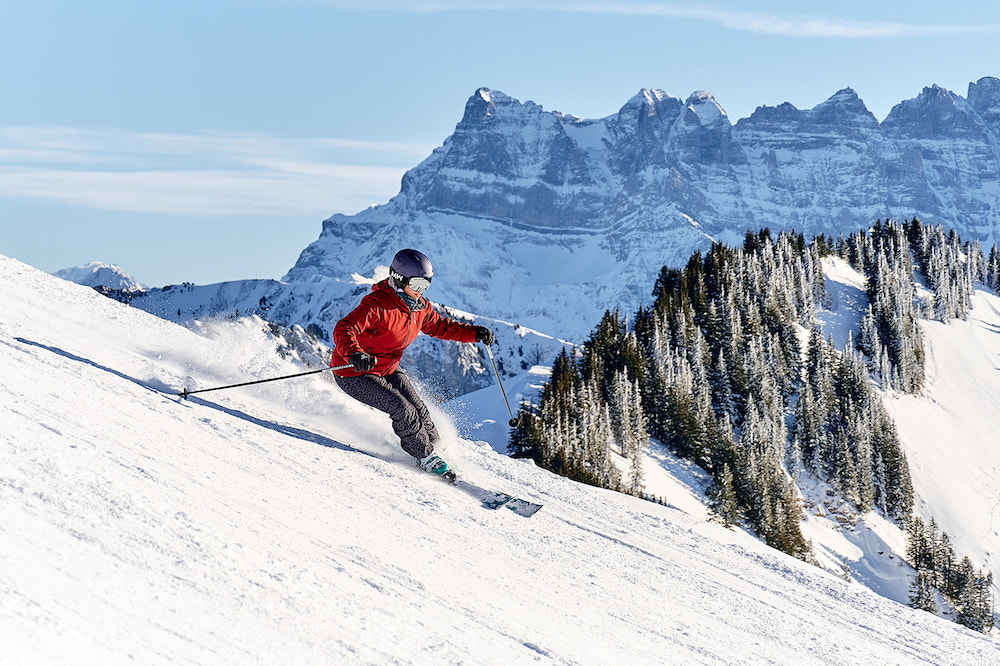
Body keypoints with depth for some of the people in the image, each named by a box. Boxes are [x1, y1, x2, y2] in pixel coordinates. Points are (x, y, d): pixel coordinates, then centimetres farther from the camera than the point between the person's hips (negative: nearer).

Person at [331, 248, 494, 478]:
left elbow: (439, 326, 13)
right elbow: (344, 330, -37)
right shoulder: (377, 305, -29)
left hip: (387, 370, 8)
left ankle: (434, 444, 22)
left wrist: (475, 333, -1)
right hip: (354, 374, -8)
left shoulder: (420, 307, -2)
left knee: (419, 410, -1)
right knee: (403, 410, -17)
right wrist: (354, 355, -58)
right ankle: (425, 456, 1)